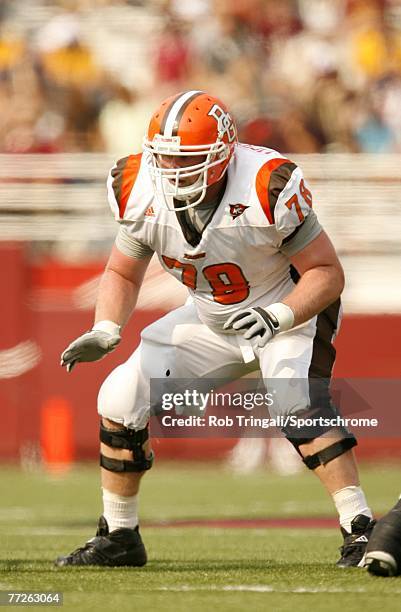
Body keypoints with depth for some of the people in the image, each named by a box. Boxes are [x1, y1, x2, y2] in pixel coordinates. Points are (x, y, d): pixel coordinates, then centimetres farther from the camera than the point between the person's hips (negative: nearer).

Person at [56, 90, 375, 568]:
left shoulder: (267, 191, -31)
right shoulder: (142, 193, -17)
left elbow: (327, 272, -22)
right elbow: (122, 274, 0)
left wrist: (276, 317, -38)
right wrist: (105, 332, -19)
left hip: (290, 312, -5)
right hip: (210, 320, 5)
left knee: (297, 401, -33)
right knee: (121, 399, -5)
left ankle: (360, 529, -25)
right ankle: (118, 537, 12)